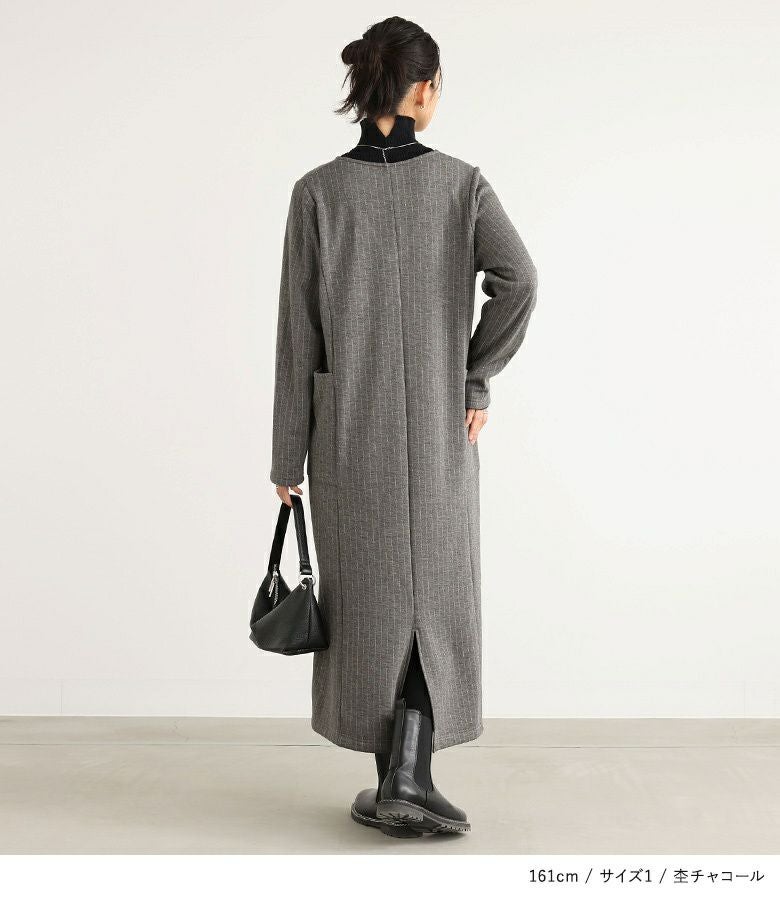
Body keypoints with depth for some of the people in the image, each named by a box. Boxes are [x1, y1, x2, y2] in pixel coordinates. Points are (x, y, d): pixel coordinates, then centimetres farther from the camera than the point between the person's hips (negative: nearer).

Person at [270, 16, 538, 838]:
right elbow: (517, 280, -19)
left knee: (367, 605, 12)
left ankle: (394, 783, 20)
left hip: (348, 436, 0)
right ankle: (408, 777, 1)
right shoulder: (461, 182, -3)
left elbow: (297, 335, -4)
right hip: (437, 431, 0)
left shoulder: (318, 191, -3)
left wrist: (287, 456, 2)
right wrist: (475, 378, -4)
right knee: (435, 598, 12)